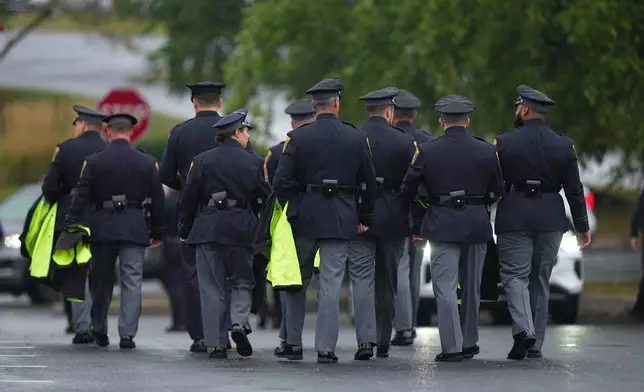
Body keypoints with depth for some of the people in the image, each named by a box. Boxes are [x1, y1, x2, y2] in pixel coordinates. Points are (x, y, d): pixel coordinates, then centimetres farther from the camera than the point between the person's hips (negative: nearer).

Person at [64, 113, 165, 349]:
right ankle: (127, 334, -6)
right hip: (135, 229, 0)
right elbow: (157, 201, 5)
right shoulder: (147, 163, 2)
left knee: (101, 281, 12)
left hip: (102, 227, 0)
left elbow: (81, 197, -3)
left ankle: (99, 330, 21)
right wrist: (157, 233, 12)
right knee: (132, 281, 0)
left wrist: (69, 226, -1)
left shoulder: (93, 162, -1)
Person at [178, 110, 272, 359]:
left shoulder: (202, 161, 2)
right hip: (241, 231, 0)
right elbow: (266, 198, 4)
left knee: (212, 287, 5)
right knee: (241, 282, 13)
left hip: (207, 229, 0)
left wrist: (184, 230, 11)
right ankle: (239, 322, -13)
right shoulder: (254, 163, 1)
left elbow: (189, 198, 2)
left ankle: (217, 343, 2)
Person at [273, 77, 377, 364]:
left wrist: (293, 209, 4)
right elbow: (370, 183, 6)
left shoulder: (297, 137, -5)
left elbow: (281, 182, -10)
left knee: (297, 282, 13)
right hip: (342, 221, 0)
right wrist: (364, 218, 17)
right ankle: (326, 348, -2)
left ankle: (293, 343, 17)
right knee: (331, 284, 1)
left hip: (304, 219, 0)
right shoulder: (356, 138, 0)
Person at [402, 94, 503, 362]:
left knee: (445, 286, -1)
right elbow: (496, 191, 7)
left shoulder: (427, 151, -6)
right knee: (471, 286, 15)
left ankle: (452, 347, -9)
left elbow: (408, 189, 0)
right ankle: (470, 343, 25)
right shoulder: (486, 151, -1)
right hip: (477, 225, 3)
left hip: (442, 225, -3)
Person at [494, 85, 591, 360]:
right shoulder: (564, 145, 2)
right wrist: (582, 226, 12)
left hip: (514, 216, -3)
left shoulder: (504, 143, -6)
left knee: (515, 275, -1)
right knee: (540, 278, 12)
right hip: (551, 218, 3)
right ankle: (535, 345, 14)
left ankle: (523, 329, -25)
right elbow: (574, 190, 4)